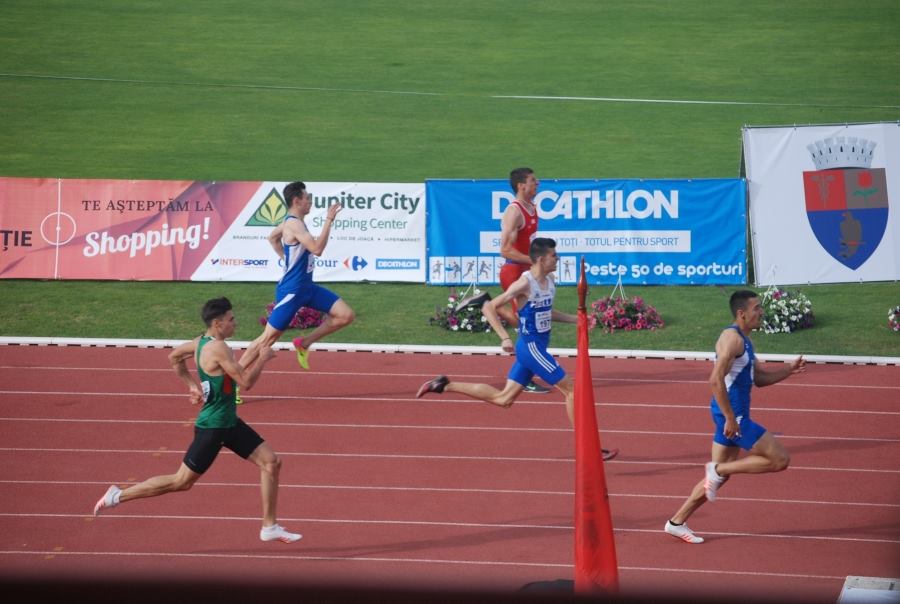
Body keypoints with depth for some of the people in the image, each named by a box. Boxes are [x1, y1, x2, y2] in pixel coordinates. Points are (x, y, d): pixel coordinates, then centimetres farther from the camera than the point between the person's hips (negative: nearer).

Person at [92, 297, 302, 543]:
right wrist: (262, 358, -12)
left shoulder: (201, 342, 4)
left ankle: (269, 527, 10)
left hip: (229, 423, 10)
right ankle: (118, 496, 11)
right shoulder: (219, 349, -24)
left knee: (271, 462, 5)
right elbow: (246, 382, -26)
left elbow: (174, 356, 20)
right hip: (212, 428, -10)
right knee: (181, 481, 0)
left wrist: (192, 384, 20)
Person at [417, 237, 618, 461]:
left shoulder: (549, 281, 7)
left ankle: (444, 385, 18)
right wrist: (504, 338, -25)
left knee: (503, 398, 13)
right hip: (530, 347, -9)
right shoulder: (525, 284, -18)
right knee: (571, 389, -6)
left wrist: (575, 319, 14)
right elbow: (489, 308, -17)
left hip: (535, 348, 9)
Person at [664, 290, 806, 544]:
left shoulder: (743, 340, 16)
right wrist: (730, 419, -25)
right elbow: (716, 380, -25)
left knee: (719, 475, 16)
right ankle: (718, 470, -4)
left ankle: (677, 522, 21)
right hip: (732, 415, -10)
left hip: (733, 416, 10)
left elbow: (759, 377, 24)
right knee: (780, 459, -8)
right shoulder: (732, 338, -16)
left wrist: (789, 369, 11)